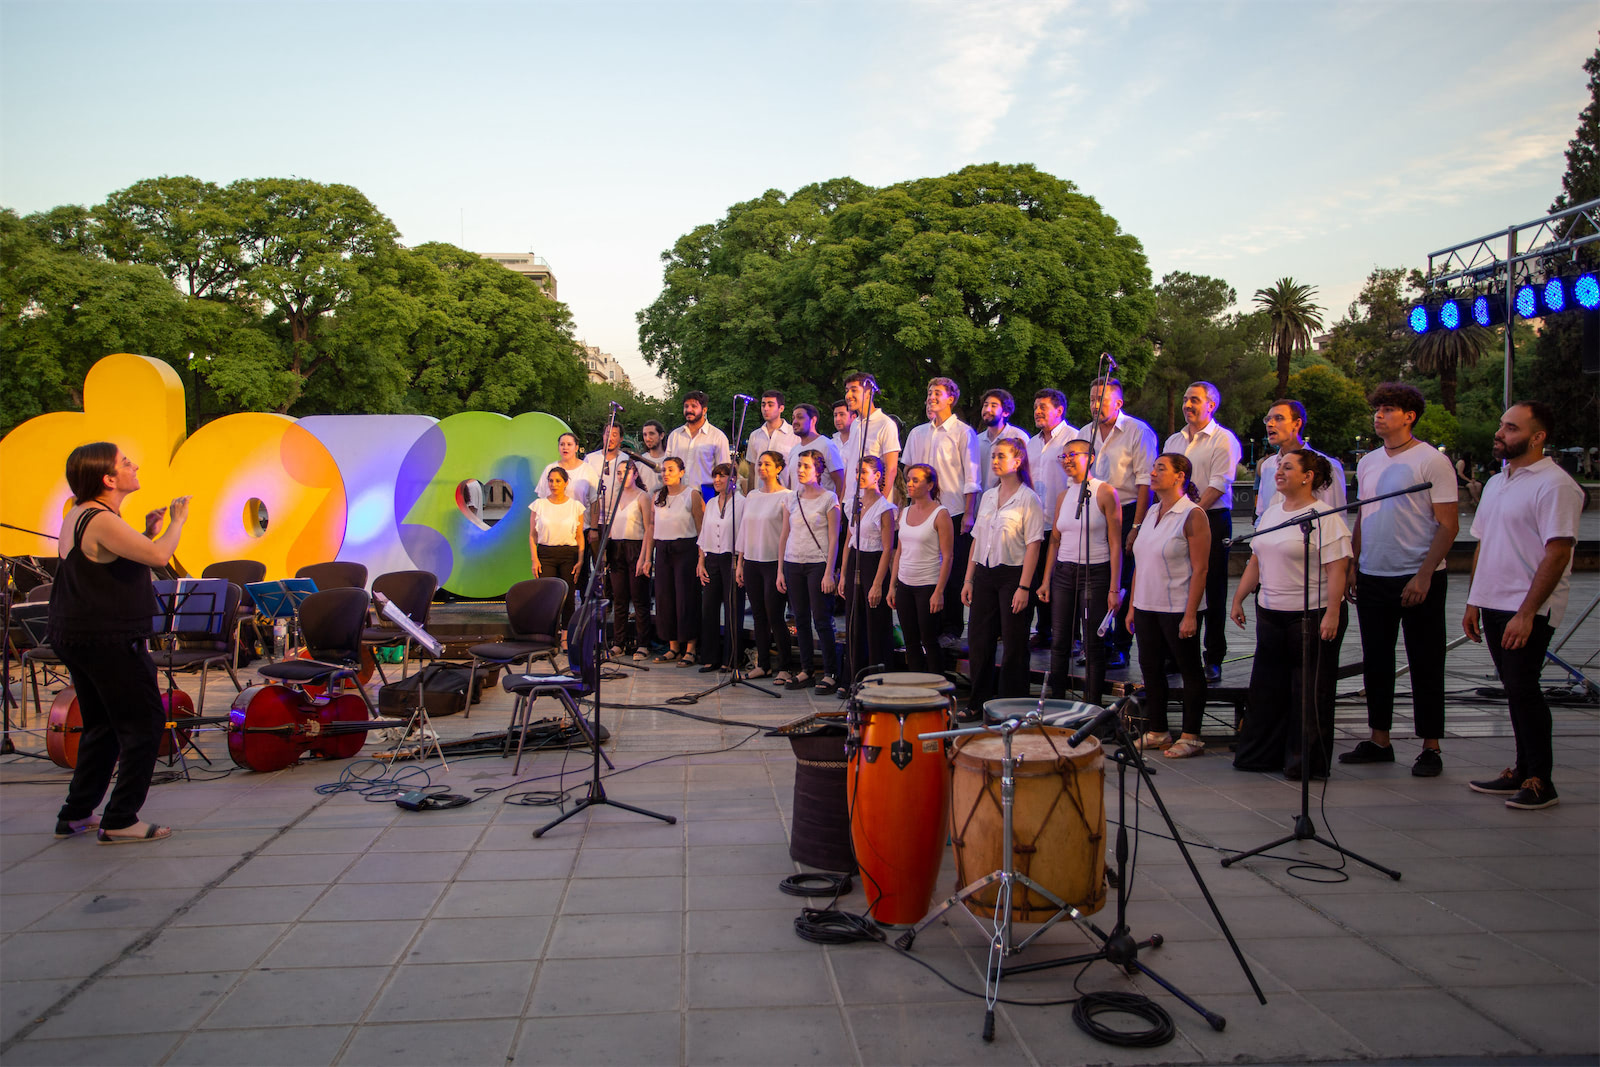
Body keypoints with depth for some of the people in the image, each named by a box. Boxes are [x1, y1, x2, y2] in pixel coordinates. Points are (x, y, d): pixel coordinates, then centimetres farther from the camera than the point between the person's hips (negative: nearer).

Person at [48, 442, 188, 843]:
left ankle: (76, 814, 27)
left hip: (75, 637, 10)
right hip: (108, 640, -10)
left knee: (102, 726, 20)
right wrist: (177, 521, -12)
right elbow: (158, 556, -29)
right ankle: (120, 821, 1)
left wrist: (147, 532, 10)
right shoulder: (102, 522, -19)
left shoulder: (79, 516, 13)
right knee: (144, 723, -3)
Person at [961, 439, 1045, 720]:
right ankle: (979, 704, 20)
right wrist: (968, 579, 9)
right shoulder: (988, 497, 12)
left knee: (1013, 644, 1)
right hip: (984, 574, 6)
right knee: (980, 639, 9)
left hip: (1012, 573, -6)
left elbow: (1033, 545, -11)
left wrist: (1024, 586, -17)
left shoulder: (1028, 499, -6)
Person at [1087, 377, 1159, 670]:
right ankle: (1100, 643, 17)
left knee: (1125, 584, -3)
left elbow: (1145, 482, -11)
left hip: (1127, 513, -5)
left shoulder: (1138, 432, -7)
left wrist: (1136, 526, -16)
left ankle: (1121, 648, 6)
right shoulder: (1086, 432, 10)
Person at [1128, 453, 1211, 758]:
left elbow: (1200, 569, -15)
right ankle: (1156, 731, 23)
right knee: (1150, 667, 12)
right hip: (1147, 607, 7)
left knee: (1190, 670, 4)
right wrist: (1133, 606, 13)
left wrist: (1190, 615, -19)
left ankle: (1191, 736, 13)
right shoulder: (1152, 513, 11)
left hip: (1178, 608, -7)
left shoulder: (1193, 516, -11)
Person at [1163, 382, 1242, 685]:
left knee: (1212, 591, -1)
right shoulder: (1173, 441, 16)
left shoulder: (1224, 439, -3)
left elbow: (1218, 486, -11)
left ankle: (1214, 659, 6)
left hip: (1212, 521, -5)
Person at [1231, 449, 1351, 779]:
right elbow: (1256, 561, 19)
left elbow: (1336, 569, -16)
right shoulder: (1270, 513, 13)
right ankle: (1261, 754, 23)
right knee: (1267, 686, 12)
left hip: (1313, 615, -7)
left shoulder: (1324, 517, -11)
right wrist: (1239, 599, 17)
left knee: (1310, 690, 2)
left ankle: (1307, 762, 12)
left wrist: (1332, 613, -22)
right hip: (1270, 613, 7)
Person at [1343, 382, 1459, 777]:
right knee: (1376, 662, 11)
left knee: (1425, 666, 2)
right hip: (1373, 578, 6)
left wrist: (1423, 575, -19)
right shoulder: (1368, 462, 11)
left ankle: (1431, 748, 11)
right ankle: (1379, 741, 21)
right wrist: (1351, 568, 11)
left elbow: (1448, 525, -11)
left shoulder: (1431, 460, -8)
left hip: (1418, 580, -6)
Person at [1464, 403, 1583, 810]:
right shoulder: (1496, 483, 15)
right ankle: (1523, 771, 21)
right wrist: (1474, 601, 16)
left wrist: (1526, 613, -21)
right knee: (1515, 690, 12)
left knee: (1523, 689, -6)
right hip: (1494, 605, 8)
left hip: (1529, 610, -8)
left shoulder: (1554, 485, -12)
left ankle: (1540, 781, 5)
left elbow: (1557, 554, -18)